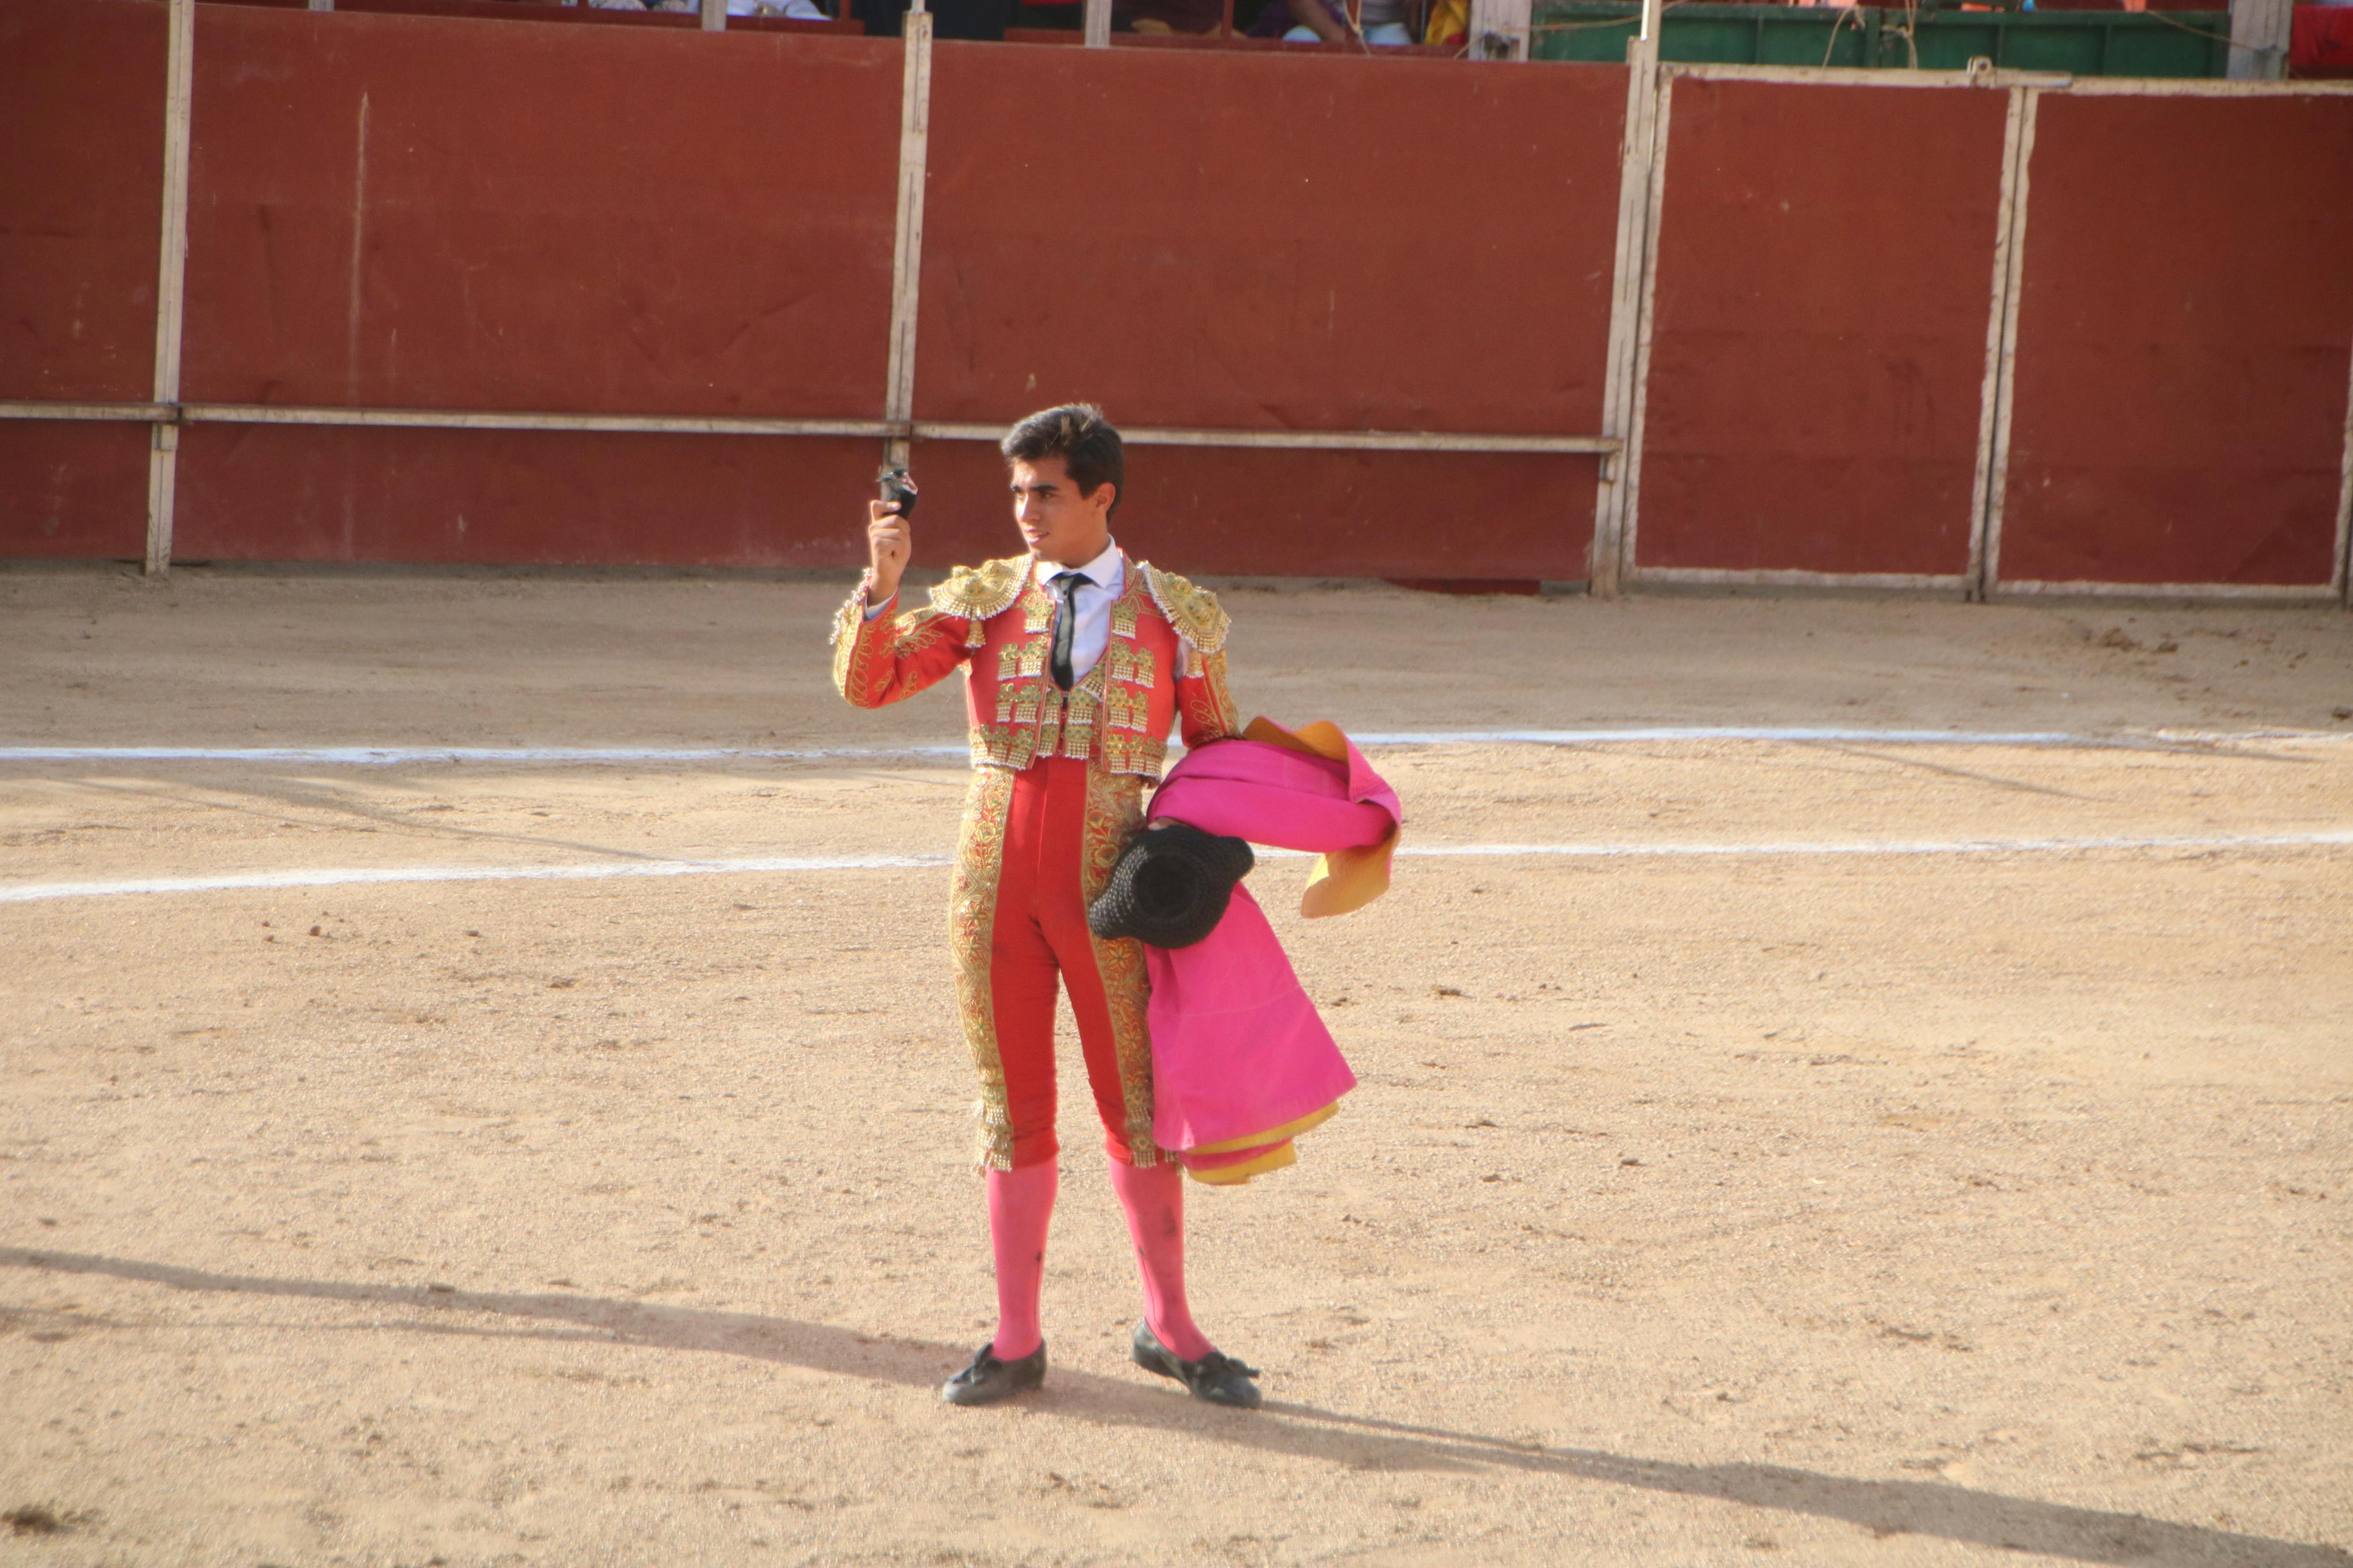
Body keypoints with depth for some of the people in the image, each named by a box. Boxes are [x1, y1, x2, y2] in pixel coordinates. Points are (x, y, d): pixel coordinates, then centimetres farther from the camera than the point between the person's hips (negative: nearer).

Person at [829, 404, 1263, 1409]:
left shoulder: (1178, 616, 6)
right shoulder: (984, 599, 8)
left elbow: (1217, 749, 14)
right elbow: (866, 683, -2)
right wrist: (881, 581, -17)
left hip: (1107, 880, -1)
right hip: (995, 869, 1)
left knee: (1137, 1103, 1)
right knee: (1013, 1108, 6)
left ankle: (1169, 1328, 15)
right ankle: (1016, 1342, 12)